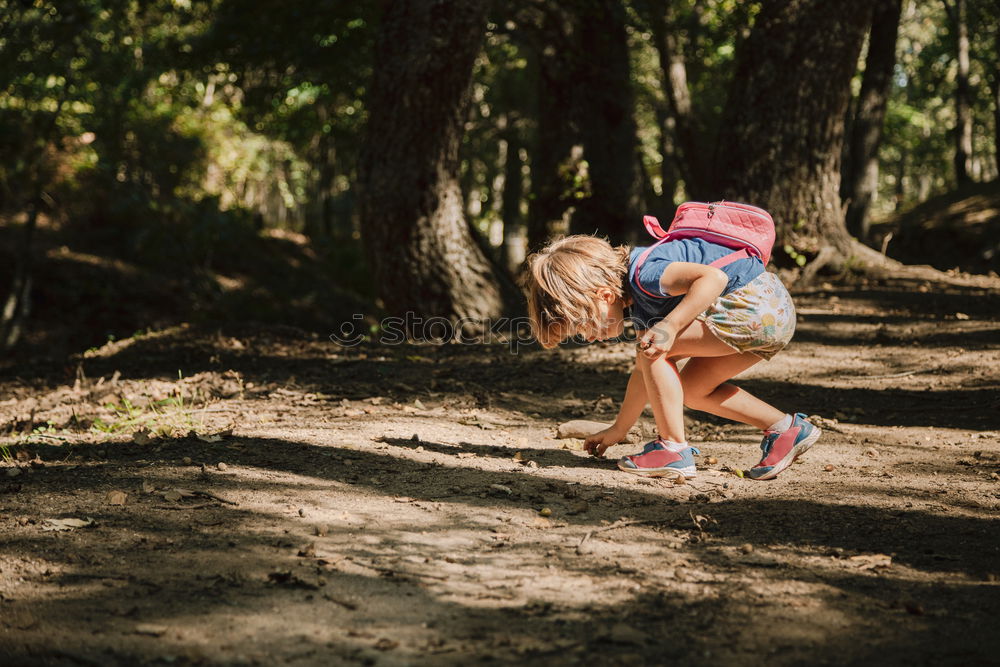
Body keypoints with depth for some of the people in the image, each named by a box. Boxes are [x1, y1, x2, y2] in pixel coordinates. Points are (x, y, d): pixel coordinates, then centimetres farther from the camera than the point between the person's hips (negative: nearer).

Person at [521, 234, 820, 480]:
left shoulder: (642, 275, -17)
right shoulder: (639, 306, 16)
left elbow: (713, 277, -28)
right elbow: (646, 371, 25)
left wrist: (670, 326, -29)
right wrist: (618, 431, 29)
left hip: (758, 304, -11)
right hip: (772, 314, 11)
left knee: (654, 348, -13)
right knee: (691, 390, 14)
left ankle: (674, 449, -8)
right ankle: (786, 428, 16)